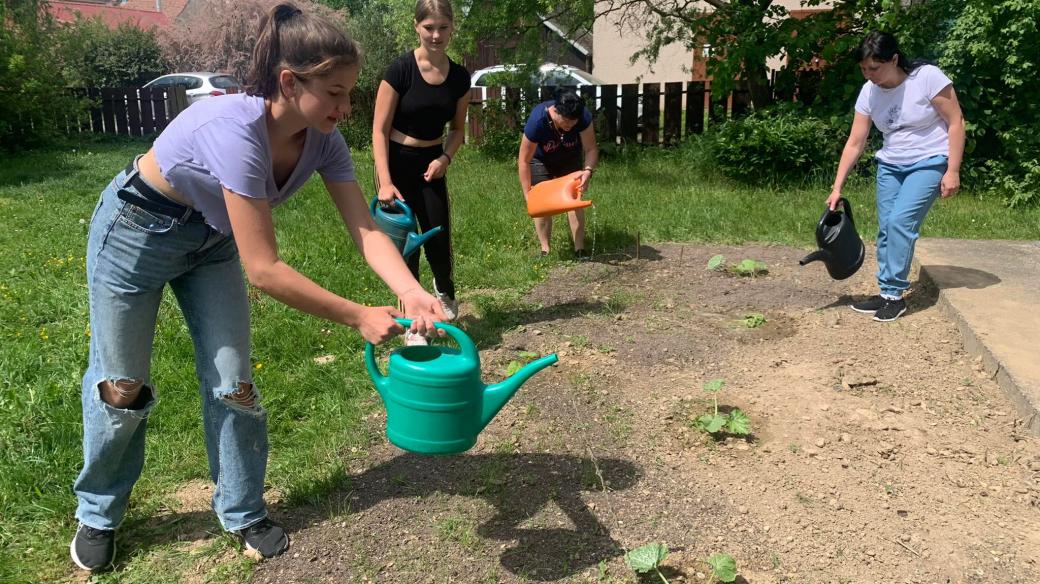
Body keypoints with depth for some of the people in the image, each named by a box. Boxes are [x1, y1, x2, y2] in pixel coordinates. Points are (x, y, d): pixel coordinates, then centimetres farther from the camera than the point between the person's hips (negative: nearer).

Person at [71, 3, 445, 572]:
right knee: (122, 386, 8)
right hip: (136, 229, -5)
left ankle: (243, 511, 22)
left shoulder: (323, 139, -19)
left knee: (232, 381, 2)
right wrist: (358, 316, -36)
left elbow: (365, 230, -22)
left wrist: (413, 293, -39)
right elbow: (264, 269, -40)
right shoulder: (236, 130, -40)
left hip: (211, 238, 6)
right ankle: (98, 513, 33)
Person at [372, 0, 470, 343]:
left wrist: (445, 158, -9)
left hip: (431, 165, 4)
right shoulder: (401, 69, -15)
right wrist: (385, 182, -21)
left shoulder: (459, 77, -2)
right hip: (397, 163, -4)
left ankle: (444, 292, 36)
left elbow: (457, 128, 10)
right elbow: (380, 129, -14)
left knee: (439, 238, 2)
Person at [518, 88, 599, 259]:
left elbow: (591, 149, -25)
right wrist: (528, 195, -30)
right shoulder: (537, 121, -39)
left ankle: (579, 249, -4)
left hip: (570, 158, 2)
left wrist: (588, 170, -46)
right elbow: (524, 161, -31)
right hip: (541, 160, -2)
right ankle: (545, 250, 2)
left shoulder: (583, 116, -33)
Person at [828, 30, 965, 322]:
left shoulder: (927, 77, -17)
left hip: (929, 162, -5)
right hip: (890, 165, 5)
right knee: (886, 228, 0)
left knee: (900, 221, -18)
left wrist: (952, 171, -17)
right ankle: (887, 294, 9)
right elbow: (854, 143, -1)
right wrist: (837, 187, -3)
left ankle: (895, 295, -9)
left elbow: (955, 122, -12)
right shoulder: (869, 92, -3)